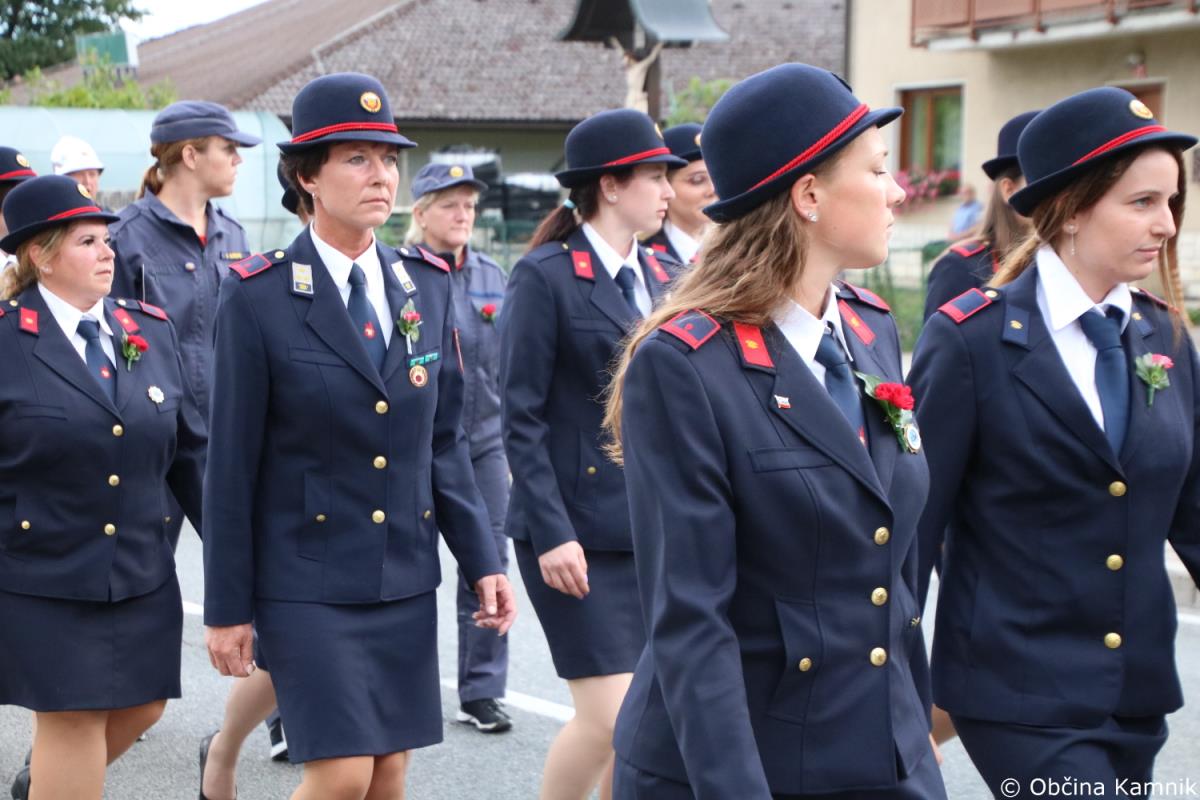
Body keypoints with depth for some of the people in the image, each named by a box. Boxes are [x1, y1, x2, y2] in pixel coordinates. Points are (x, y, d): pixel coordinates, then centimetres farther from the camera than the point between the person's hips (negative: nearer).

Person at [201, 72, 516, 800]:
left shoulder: (427, 284, 5)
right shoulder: (259, 297, -9)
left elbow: (445, 441, 10)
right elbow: (233, 464, -7)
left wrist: (482, 561, 4)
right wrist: (227, 608, -6)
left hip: (405, 576, 5)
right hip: (307, 581, -5)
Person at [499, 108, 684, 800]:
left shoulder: (667, 277, 12)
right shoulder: (545, 276, -8)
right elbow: (521, 418, -11)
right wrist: (551, 533, -17)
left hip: (658, 530, 6)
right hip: (580, 534, -6)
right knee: (611, 718, -8)